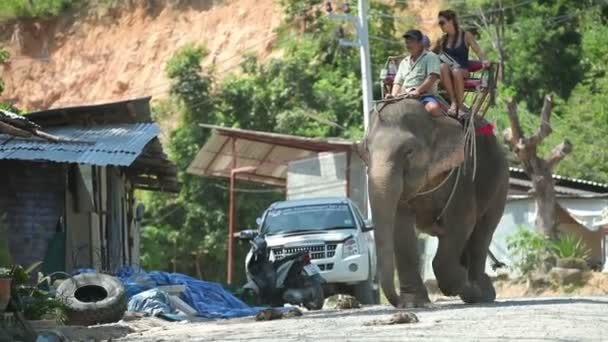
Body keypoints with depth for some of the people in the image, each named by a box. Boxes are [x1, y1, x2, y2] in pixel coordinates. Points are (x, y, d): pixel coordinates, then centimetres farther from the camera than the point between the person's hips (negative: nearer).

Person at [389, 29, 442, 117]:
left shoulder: (430, 57, 6)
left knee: (433, 108, -38)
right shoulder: (404, 62, 26)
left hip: (425, 95, -6)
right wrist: (394, 96, 0)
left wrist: (418, 91, -21)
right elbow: (398, 83, 22)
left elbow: (432, 77, -9)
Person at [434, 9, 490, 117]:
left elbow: (478, 50, -2)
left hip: (462, 70, -2)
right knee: (443, 67, -35)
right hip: (447, 72, 2)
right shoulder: (443, 39, 16)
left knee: (456, 72, -39)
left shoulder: (466, 36, 6)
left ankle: (460, 106, -37)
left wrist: (484, 60, -23)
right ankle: (453, 102, -41)